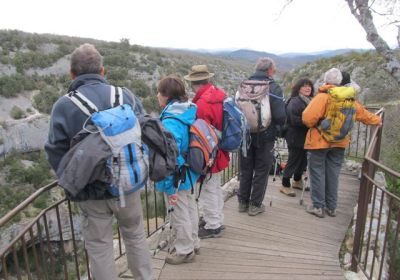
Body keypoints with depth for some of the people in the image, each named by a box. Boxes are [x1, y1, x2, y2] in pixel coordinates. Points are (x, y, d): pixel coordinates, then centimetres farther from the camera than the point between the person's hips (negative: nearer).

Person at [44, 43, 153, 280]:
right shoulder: (126, 96, -7)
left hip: (91, 192, -2)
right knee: (136, 237, 22)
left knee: (99, 248, 16)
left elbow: (56, 154, -9)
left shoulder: (63, 106, -11)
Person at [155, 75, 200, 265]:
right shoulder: (189, 113, -1)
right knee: (190, 208, 23)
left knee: (179, 215, 11)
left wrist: (170, 187, -24)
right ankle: (192, 243, 43)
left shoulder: (170, 122, -28)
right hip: (189, 174, 9)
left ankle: (184, 251, 31)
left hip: (177, 178, -9)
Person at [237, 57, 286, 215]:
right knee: (261, 171, 11)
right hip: (265, 137, -4)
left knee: (245, 170, 16)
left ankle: (243, 202, 27)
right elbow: (280, 117, -17)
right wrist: (280, 123, 5)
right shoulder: (274, 88, -13)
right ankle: (255, 205, 19)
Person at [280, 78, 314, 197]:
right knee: (293, 160, -1)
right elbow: (295, 120, -24)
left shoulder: (309, 101, 13)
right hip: (295, 137, -9)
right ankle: (285, 185, 13)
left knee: (303, 159, 18)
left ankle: (297, 181, 37)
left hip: (305, 137, 9)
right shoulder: (295, 101, -16)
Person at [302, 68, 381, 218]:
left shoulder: (322, 97, -14)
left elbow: (308, 118, -24)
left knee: (317, 173, 4)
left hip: (319, 141, -6)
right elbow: (362, 113, 20)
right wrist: (376, 120, 38)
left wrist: (312, 125, -2)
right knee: (333, 174, 13)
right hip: (339, 143, 6)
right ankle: (331, 207, 23)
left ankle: (318, 206, 9)